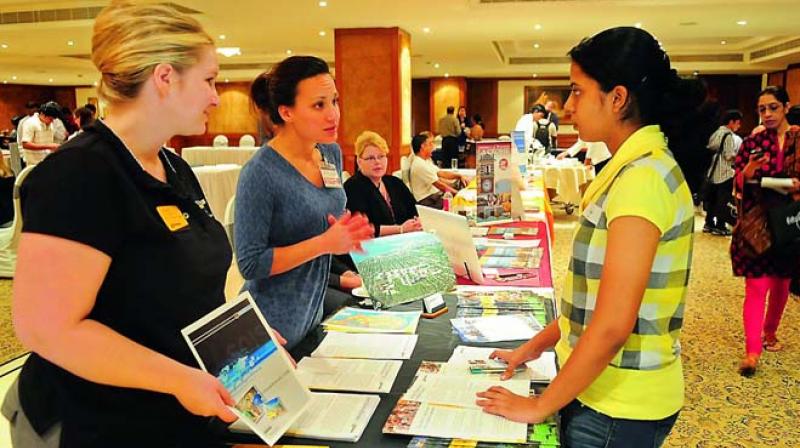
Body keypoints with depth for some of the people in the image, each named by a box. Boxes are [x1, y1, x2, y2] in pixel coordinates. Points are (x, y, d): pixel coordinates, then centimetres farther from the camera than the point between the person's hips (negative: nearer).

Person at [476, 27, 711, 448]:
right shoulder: (633, 167, 7)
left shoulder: (642, 178, -23)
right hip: (598, 385, 8)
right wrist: (535, 346, 12)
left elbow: (612, 326, -26)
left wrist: (540, 406, -16)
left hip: (619, 404, -8)